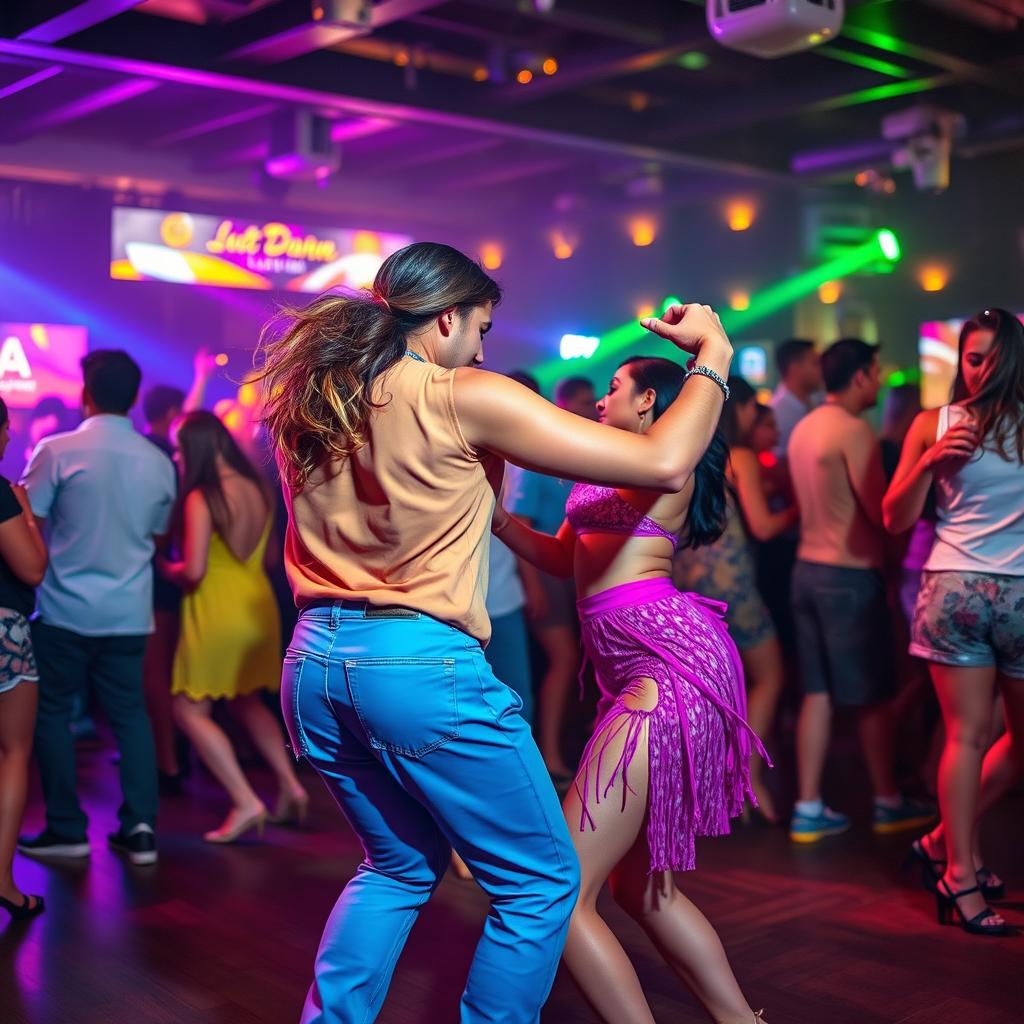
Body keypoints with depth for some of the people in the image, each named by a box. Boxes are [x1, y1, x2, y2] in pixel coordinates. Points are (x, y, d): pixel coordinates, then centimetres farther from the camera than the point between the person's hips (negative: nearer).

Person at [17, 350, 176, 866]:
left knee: (51, 712, 9)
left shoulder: (56, 451, -10)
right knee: (129, 713, 11)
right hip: (129, 611, 4)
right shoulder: (159, 462, 3)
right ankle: (139, 827, 6)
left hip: (66, 609, -3)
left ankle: (66, 829, 12)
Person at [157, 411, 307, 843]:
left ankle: (246, 803, -2)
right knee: (247, 701, 26)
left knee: (190, 711, 6)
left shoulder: (201, 498, -16)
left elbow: (194, 570, -20)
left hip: (218, 612, -7)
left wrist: (165, 567, 0)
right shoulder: (257, 488, 4)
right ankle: (290, 787, 19)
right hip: (259, 605, 7)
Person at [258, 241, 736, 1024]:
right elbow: (663, 463, -10)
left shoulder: (309, 401, 9)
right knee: (541, 883, 10)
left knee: (401, 866, 26)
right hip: (419, 666, -7)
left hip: (315, 663, 8)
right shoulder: (463, 398, -9)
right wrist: (713, 360, 4)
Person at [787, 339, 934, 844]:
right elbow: (880, 512, -16)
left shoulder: (803, 428, 11)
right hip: (850, 574, -8)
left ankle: (808, 810, 11)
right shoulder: (854, 430, -16)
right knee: (874, 694, 6)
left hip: (809, 568, 8)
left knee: (818, 693, 10)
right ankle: (888, 803, 19)